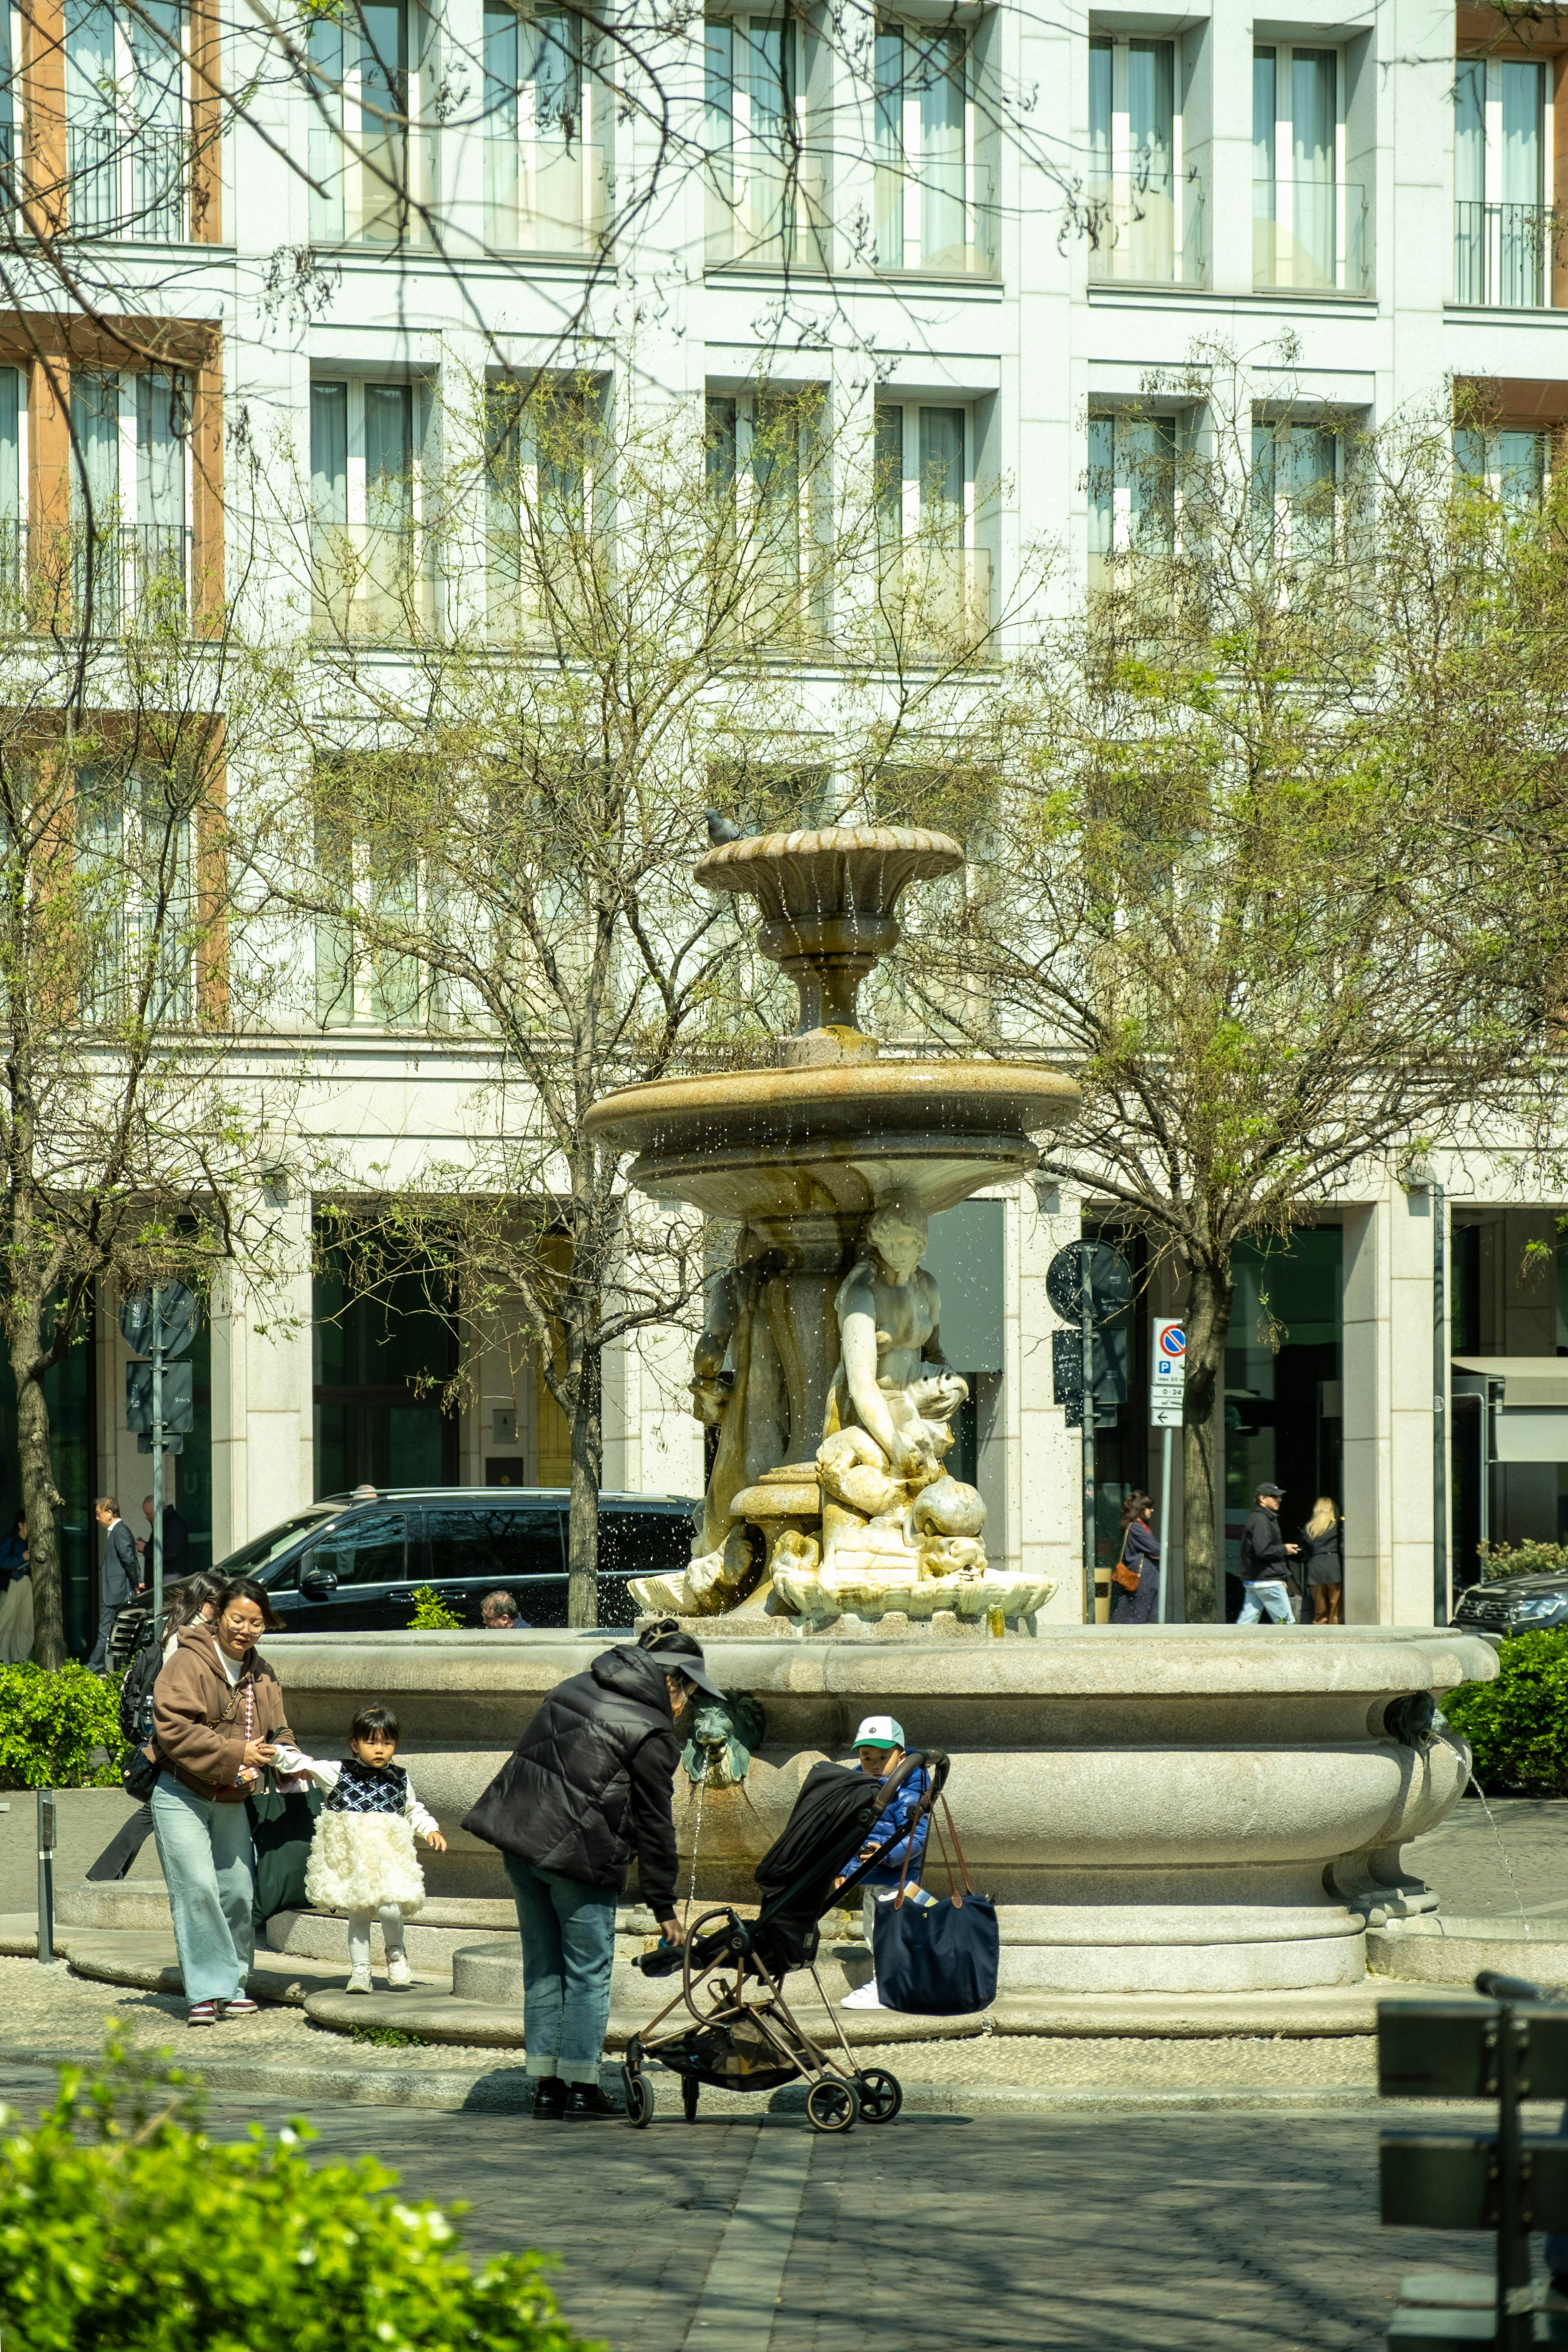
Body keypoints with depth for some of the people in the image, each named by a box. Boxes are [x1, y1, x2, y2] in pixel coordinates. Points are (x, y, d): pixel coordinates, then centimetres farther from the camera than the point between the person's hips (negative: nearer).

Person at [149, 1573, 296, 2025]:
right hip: (182, 1796, -7)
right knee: (198, 1889, -16)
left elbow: (275, 1730, 17)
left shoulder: (262, 1674, 11)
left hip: (233, 1801, 7)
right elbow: (174, 1729, -20)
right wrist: (235, 1755, -22)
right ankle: (207, 1992, -14)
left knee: (238, 1893, 6)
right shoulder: (189, 1662, -12)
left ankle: (233, 1988, 17)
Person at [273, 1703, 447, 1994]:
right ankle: (360, 1970, 14)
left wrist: (431, 1830, 8)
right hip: (351, 1858, 0)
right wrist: (276, 1751, -18)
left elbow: (415, 1812, 23)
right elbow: (304, 1765, -5)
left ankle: (396, 1951, 8)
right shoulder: (340, 1773, 2)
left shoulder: (400, 1780, 9)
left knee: (387, 1905, -18)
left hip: (389, 1855, 0)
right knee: (358, 1913, 3)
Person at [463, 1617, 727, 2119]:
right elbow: (655, 1824, -6)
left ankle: (546, 2083, 16)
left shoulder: (574, 1688, 13)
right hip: (576, 1851, -7)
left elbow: (532, 1755, 19)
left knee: (542, 1965, 14)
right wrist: (664, 1907, 1)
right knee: (588, 1969, 4)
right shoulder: (652, 1733, -8)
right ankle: (581, 2086, 5)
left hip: (519, 1837, 7)